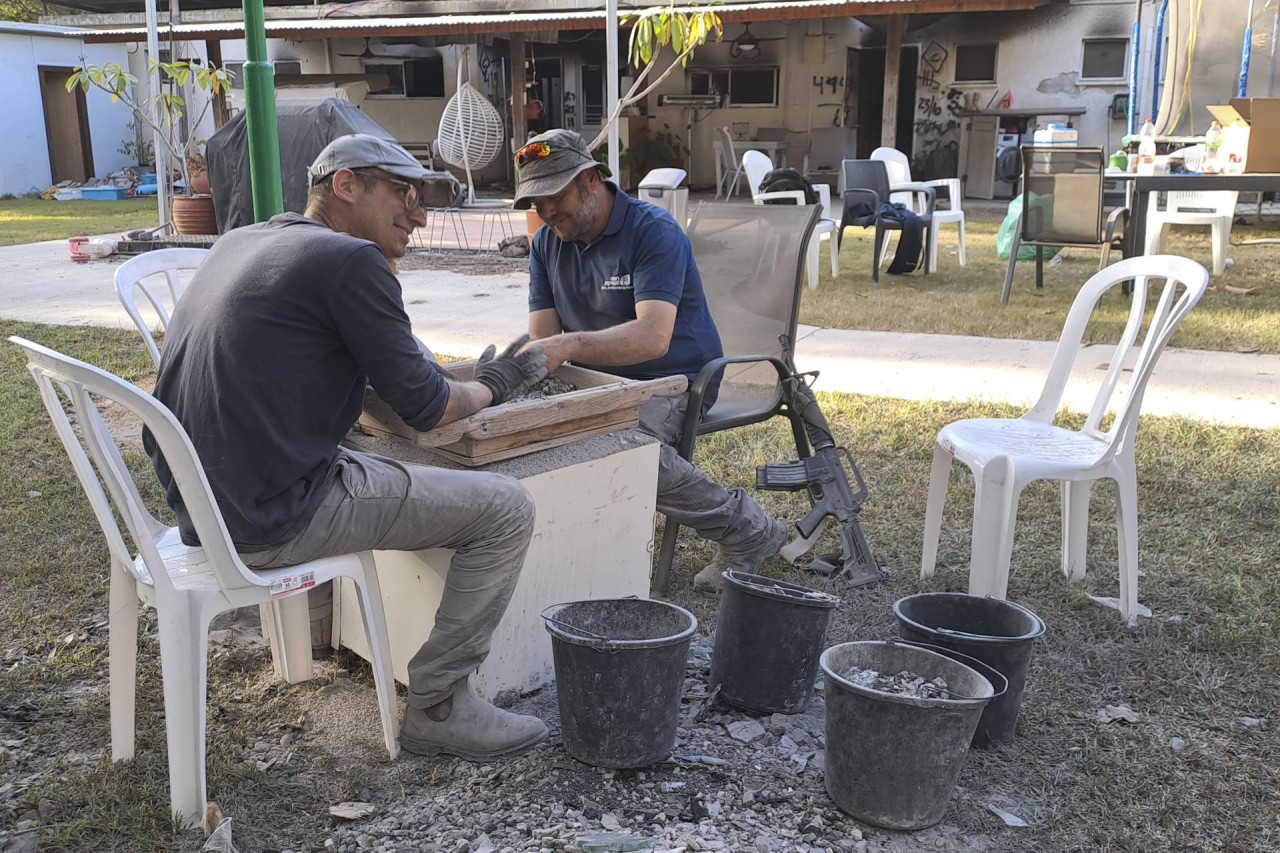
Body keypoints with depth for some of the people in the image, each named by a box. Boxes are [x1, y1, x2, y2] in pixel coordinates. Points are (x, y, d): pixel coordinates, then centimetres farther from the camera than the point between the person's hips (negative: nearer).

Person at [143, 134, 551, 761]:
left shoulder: (237, 242, 14)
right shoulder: (350, 260, -12)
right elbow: (424, 407, -8)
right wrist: (492, 385, 12)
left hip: (196, 506, 10)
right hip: (271, 520, -10)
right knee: (505, 509, -4)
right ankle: (438, 709, 5)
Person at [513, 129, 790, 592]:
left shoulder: (653, 231, -15)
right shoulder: (546, 244, 7)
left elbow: (653, 336, -29)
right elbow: (543, 335, -1)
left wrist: (569, 346, -43)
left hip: (673, 381, -6)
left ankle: (751, 532, -15)